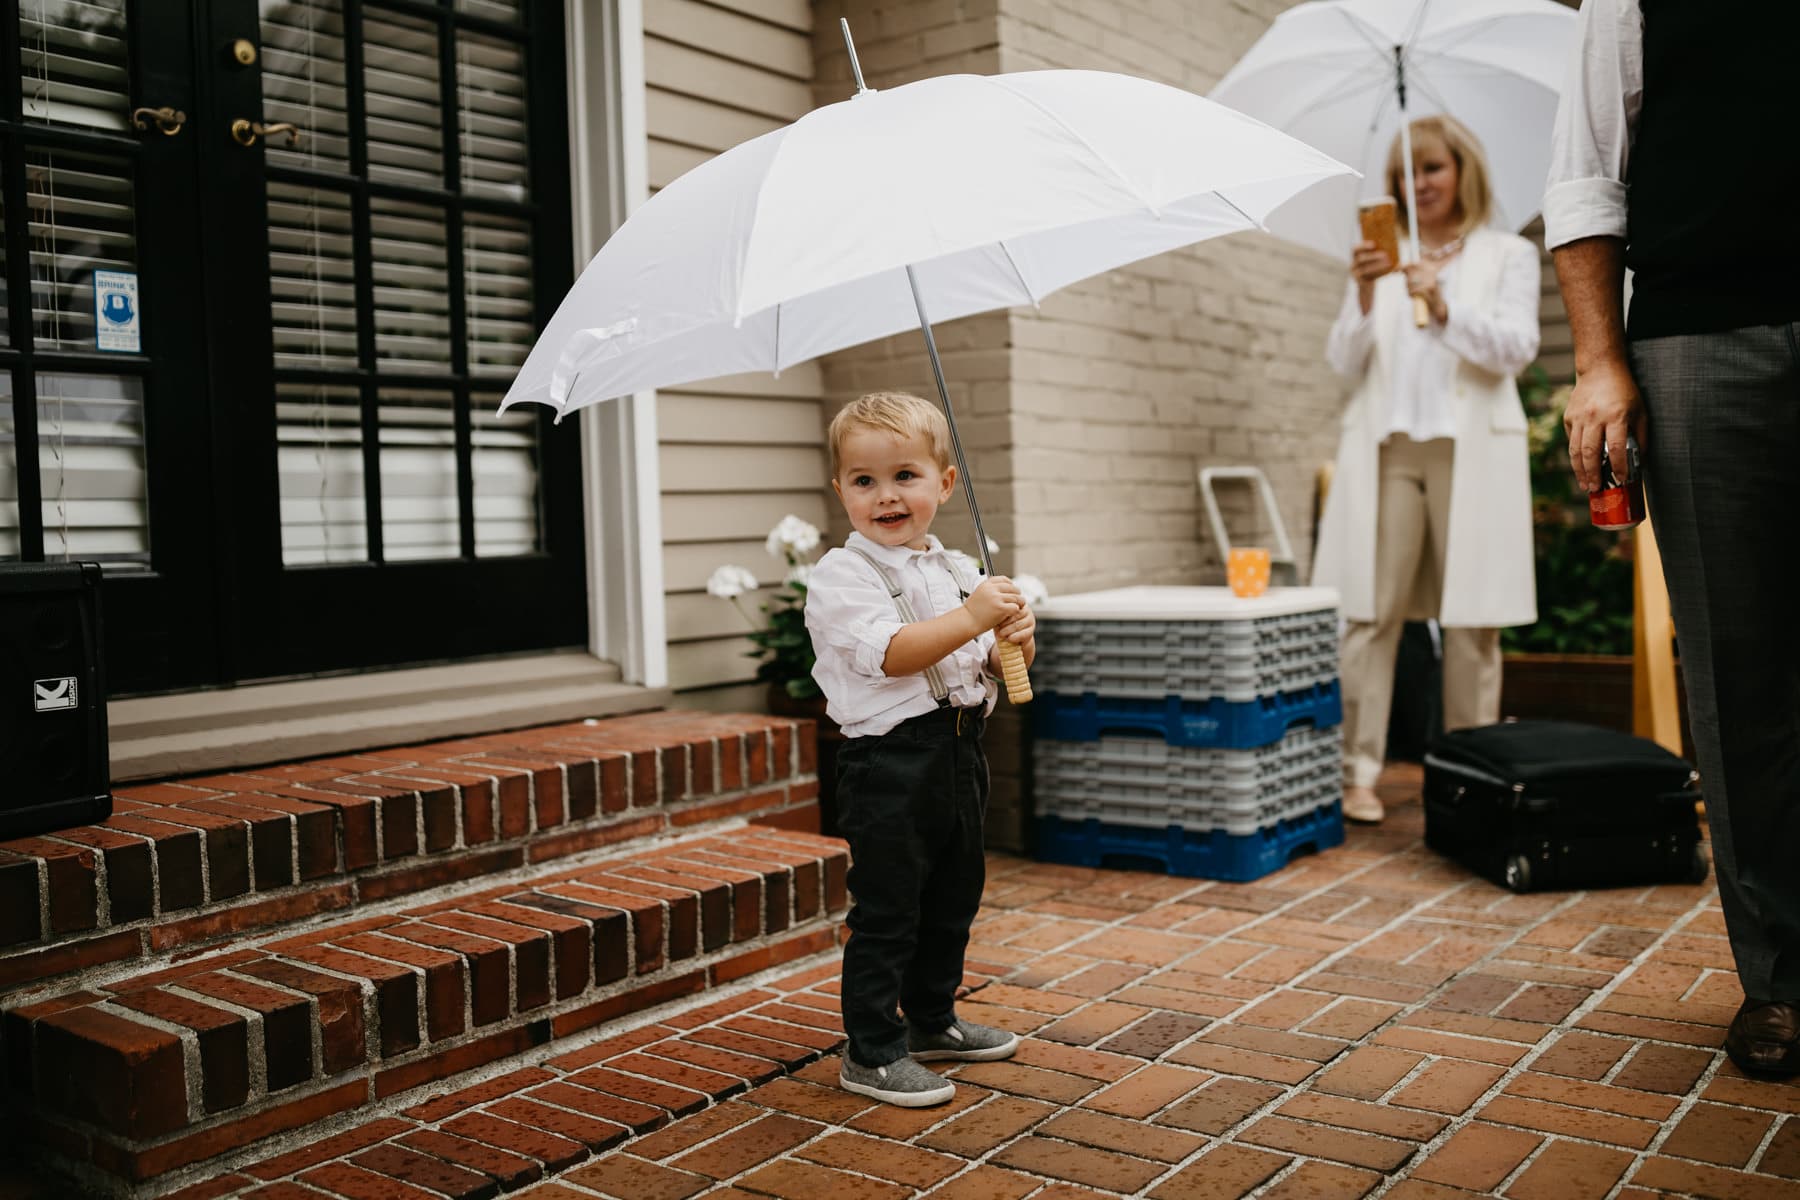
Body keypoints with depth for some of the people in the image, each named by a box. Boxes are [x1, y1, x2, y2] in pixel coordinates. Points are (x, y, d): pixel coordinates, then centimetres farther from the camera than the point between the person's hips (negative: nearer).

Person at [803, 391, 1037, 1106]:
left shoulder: (957, 571, 13)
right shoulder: (842, 576, -9)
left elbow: (991, 664, 14)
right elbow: (889, 652, -22)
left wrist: (1015, 639, -8)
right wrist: (971, 618, -24)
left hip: (958, 757, 8)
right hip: (890, 763, -7)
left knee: (953, 900, 19)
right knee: (885, 911, -2)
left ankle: (933, 1020, 36)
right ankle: (870, 1052, 10)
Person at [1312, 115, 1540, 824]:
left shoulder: (1509, 255, 12)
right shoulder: (1380, 259, 17)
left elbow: (1517, 348, -3)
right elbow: (1344, 363, 7)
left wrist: (1443, 307, -18)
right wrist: (1364, 296, -11)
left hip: (1470, 448, -1)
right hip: (1386, 446, 1)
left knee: (1470, 619, -1)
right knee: (1371, 614, -7)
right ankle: (1357, 772, -7)